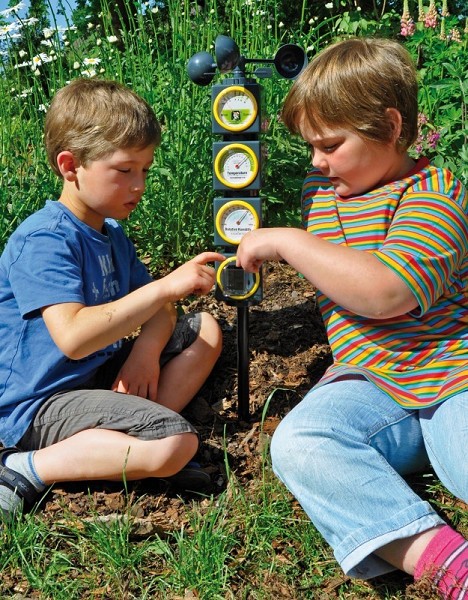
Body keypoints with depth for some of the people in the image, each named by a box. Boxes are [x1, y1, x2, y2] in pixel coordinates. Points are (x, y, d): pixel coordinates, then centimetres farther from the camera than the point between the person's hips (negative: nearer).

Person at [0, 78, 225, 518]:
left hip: (101, 373, 10)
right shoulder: (44, 239, -19)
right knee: (176, 444, -27)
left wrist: (146, 350, -13)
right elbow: (73, 337, -33)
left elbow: (158, 310, 10)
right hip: (40, 403, -9)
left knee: (206, 330, 8)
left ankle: (130, 439, -6)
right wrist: (166, 286, -32)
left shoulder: (111, 233, 11)